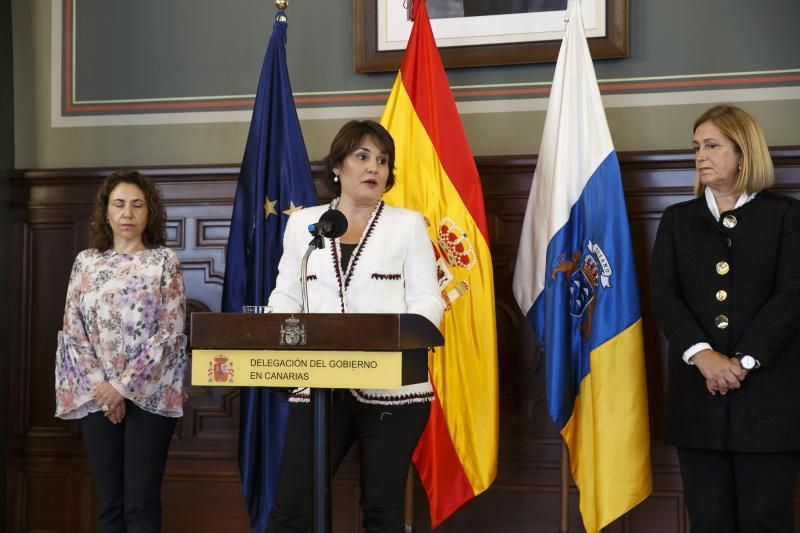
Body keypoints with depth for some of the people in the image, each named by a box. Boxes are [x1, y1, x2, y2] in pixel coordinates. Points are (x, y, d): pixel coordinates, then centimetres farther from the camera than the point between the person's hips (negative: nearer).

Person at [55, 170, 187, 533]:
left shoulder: (164, 261, 1)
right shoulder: (86, 262, 8)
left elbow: (171, 332, -7)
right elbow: (72, 331, 5)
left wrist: (124, 386, -13)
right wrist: (99, 386, -8)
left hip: (149, 394, -2)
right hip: (96, 395, 3)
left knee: (141, 503, -4)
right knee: (109, 501, 6)